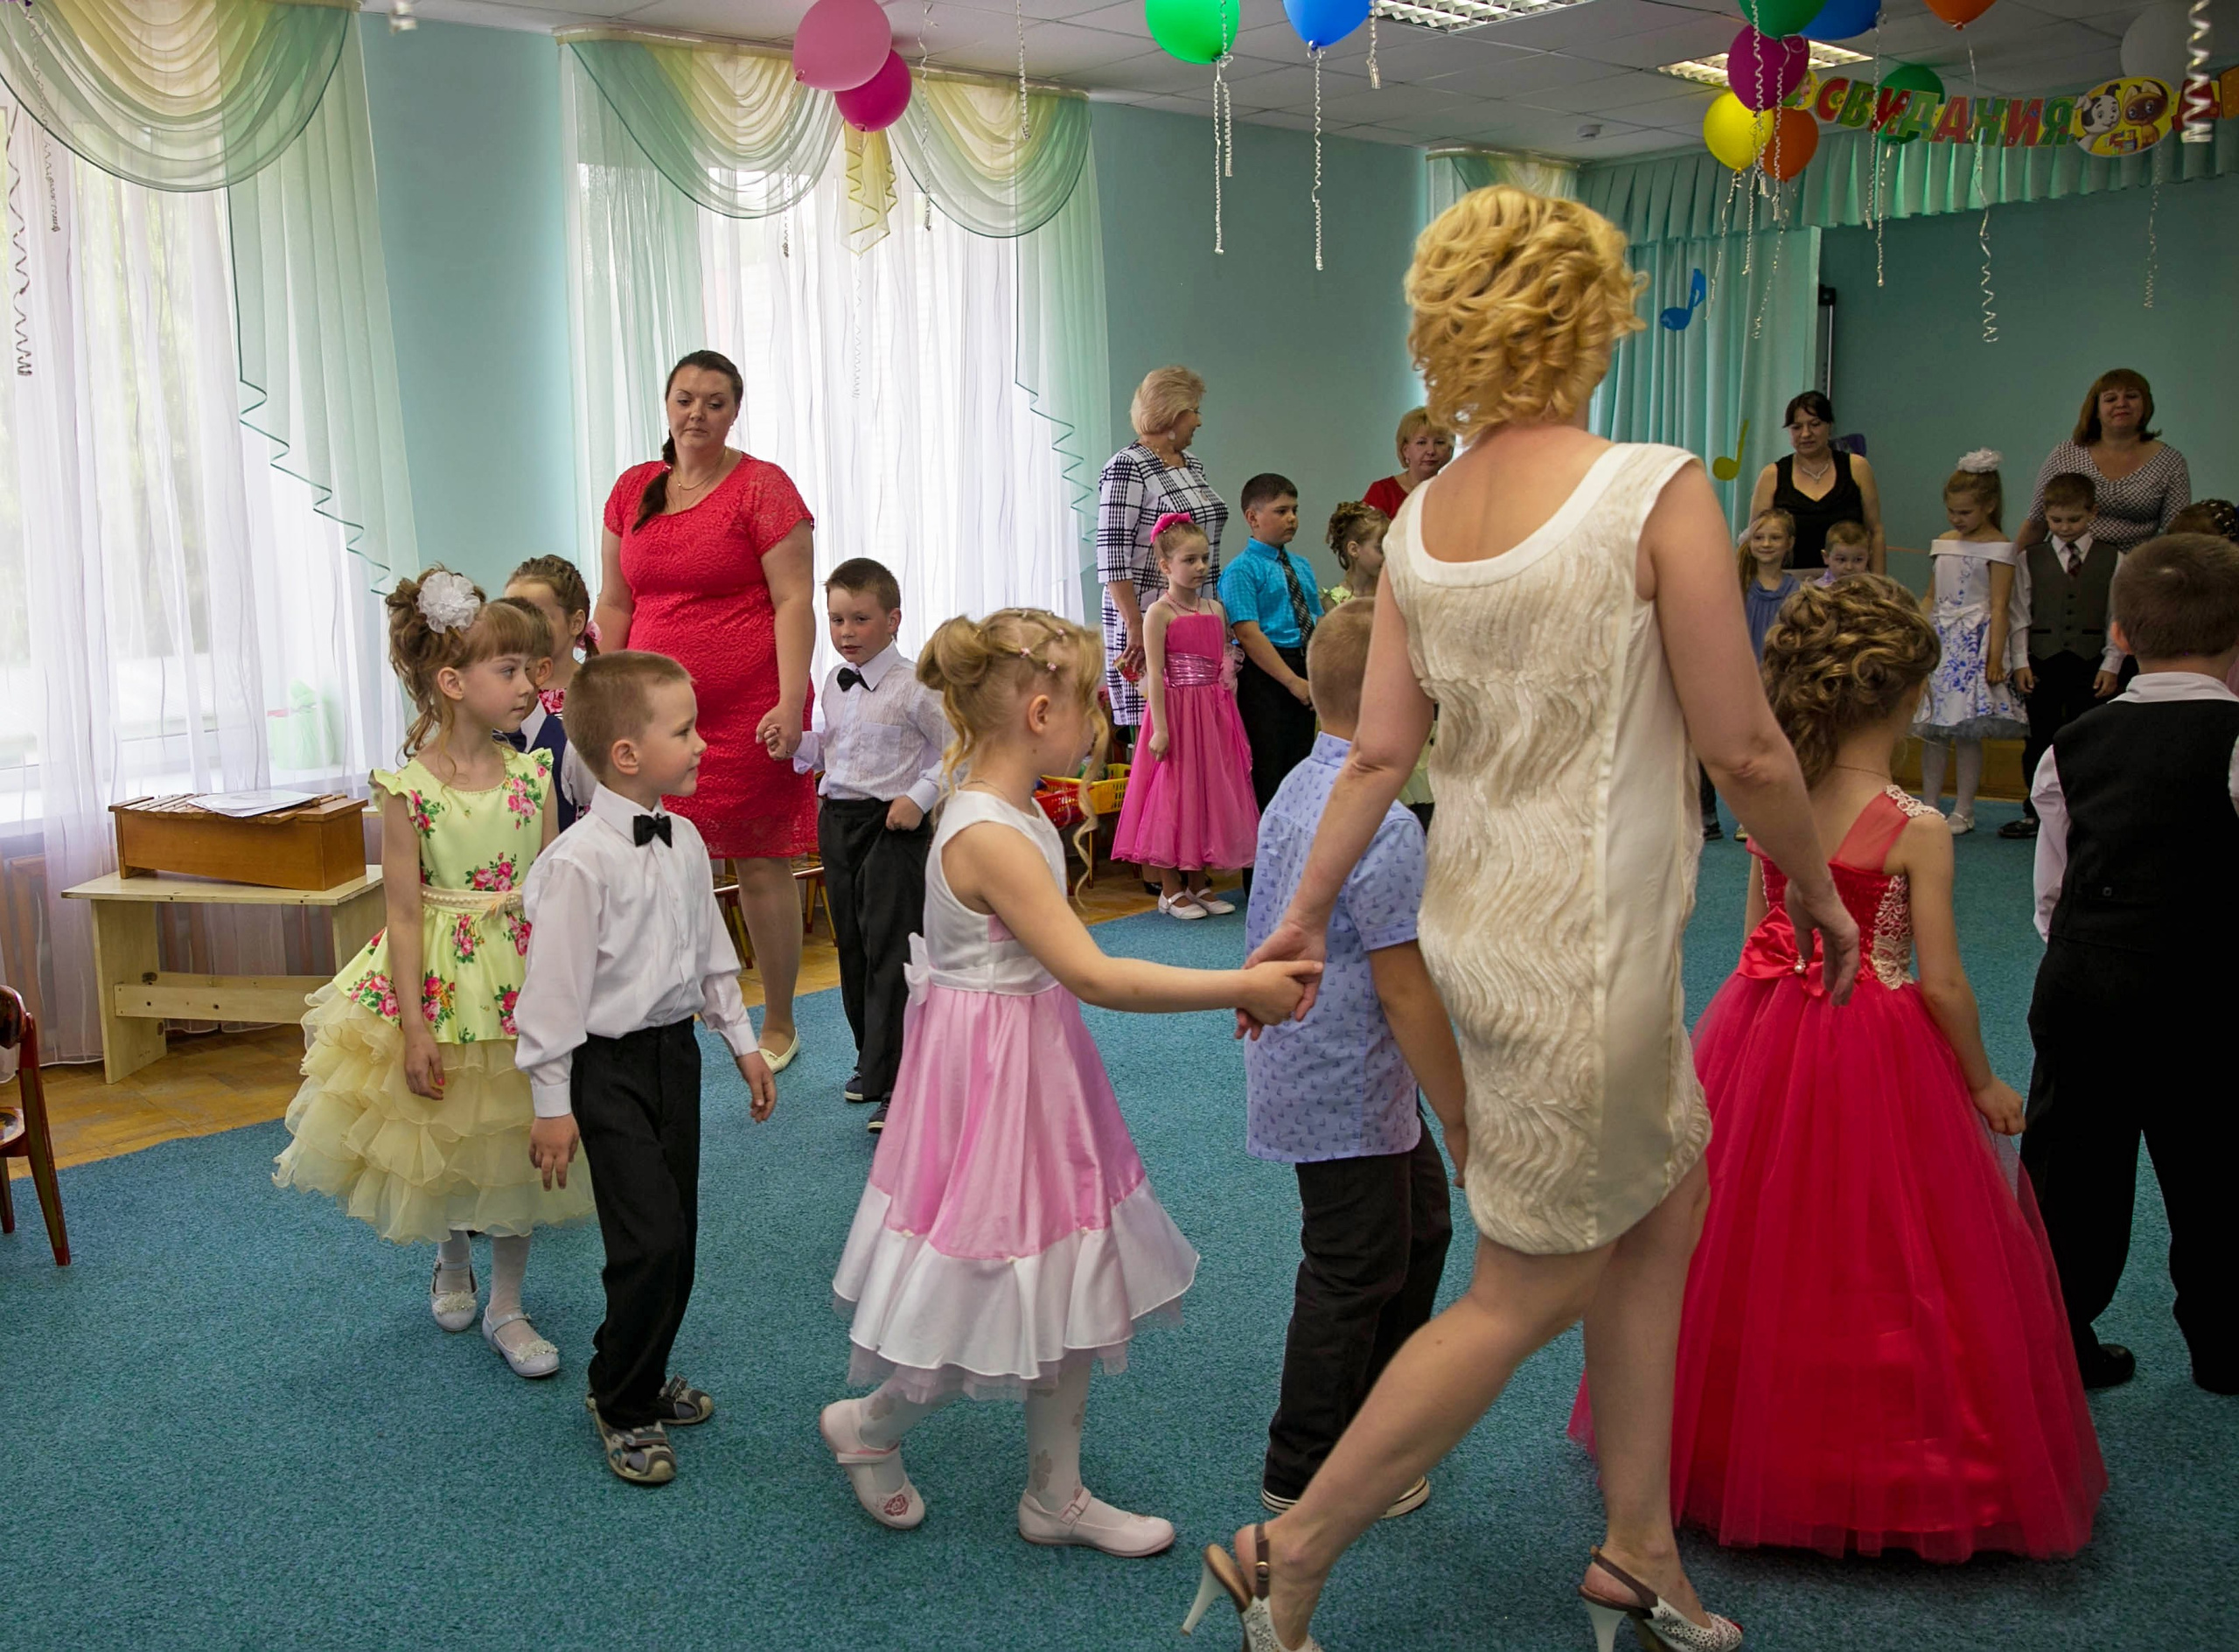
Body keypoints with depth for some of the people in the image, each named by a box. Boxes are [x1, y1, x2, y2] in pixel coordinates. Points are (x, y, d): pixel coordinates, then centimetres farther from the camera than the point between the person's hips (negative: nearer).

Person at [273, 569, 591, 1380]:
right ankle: (452, 1263, 44)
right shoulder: (409, 789, -14)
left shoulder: (532, 777, -4)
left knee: (517, 1149, 10)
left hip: (524, 981, 3)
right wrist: (415, 1027, -12)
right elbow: (406, 912, -12)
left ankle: (506, 1306, 26)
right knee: (443, 1148, 14)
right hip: (440, 982, -2)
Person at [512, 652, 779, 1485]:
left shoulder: (684, 842, 4)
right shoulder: (580, 861, -20)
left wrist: (742, 1042, 19)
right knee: (649, 1237, -10)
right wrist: (553, 1103, -14)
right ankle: (619, 1405, 10)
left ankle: (645, 1378, 34)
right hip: (610, 1065, -8)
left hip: (676, 1049, 8)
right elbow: (555, 985, -16)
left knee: (677, 1232, 14)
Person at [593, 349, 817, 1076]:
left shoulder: (762, 487, -2)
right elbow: (613, 603, 16)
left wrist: (790, 702, -17)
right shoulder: (633, 490, 13)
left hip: (746, 710, -4)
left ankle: (777, 1027, 17)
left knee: (760, 864, 3)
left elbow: (794, 601, -8)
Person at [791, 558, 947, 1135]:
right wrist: (792, 740, -2)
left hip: (894, 824, -7)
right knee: (851, 944, 15)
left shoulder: (913, 686, -11)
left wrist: (920, 797, -14)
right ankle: (872, 1059, 29)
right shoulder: (833, 684, 9)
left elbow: (953, 747, -6)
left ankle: (893, 1083, -8)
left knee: (890, 948, -9)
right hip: (838, 820, 7)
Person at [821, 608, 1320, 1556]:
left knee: (1063, 1302, 17)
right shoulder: (989, 837, -26)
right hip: (995, 1084, -10)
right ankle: (866, 1427, 30)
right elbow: (1092, 975, -28)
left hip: (1038, 1073, 10)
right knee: (995, 1318, 5)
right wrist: (1242, 988, -24)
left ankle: (1055, 1497, 32)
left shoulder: (1011, 816, 5)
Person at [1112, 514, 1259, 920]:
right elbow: (1154, 674, -13)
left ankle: (1199, 884, 21)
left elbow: (1223, 666, 14)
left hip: (1214, 715, 6)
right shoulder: (1159, 613, -8)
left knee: (1209, 793, 10)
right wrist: (1160, 728, -18)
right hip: (1177, 711, -6)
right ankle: (1171, 889, 9)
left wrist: (1232, 718, 12)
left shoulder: (1215, 609, 10)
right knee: (1173, 794, -1)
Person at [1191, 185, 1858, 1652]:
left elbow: (1381, 752, 3)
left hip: (1482, 916, 8)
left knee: (1665, 1204, 21)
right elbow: (1743, 749, -14)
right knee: (1530, 1295, 7)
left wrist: (1305, 914, 14)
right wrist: (1820, 888, 2)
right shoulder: (1656, 493, -16)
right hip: (1583, 947, -8)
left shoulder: (1416, 525, 2)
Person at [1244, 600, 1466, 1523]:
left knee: (1419, 1228, 24)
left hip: (1300, 1061, 10)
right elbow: (1405, 991, -24)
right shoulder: (1384, 825, -25)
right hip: (1349, 1092, -10)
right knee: (1355, 1274, 6)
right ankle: (1303, 1476, 23)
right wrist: (1465, 1121, -15)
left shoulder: (1297, 791, 5)